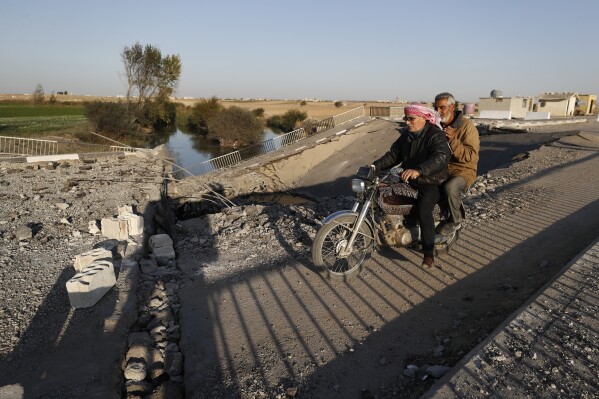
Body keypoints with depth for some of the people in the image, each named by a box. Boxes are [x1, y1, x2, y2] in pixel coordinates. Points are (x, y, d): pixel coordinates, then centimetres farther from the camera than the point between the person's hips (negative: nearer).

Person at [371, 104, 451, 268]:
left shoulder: (435, 135, -17)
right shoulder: (406, 135, 7)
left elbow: (441, 157, -34)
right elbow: (393, 154, 8)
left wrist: (418, 171, -50)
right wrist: (375, 166, -9)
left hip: (431, 182, -8)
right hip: (409, 179, 8)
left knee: (423, 211, -29)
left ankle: (429, 253, -18)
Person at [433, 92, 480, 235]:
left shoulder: (467, 126, -12)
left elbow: (471, 155, -20)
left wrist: (453, 141, -31)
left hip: (463, 170, -6)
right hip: (442, 168, 7)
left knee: (450, 187, -34)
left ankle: (455, 221, -7)